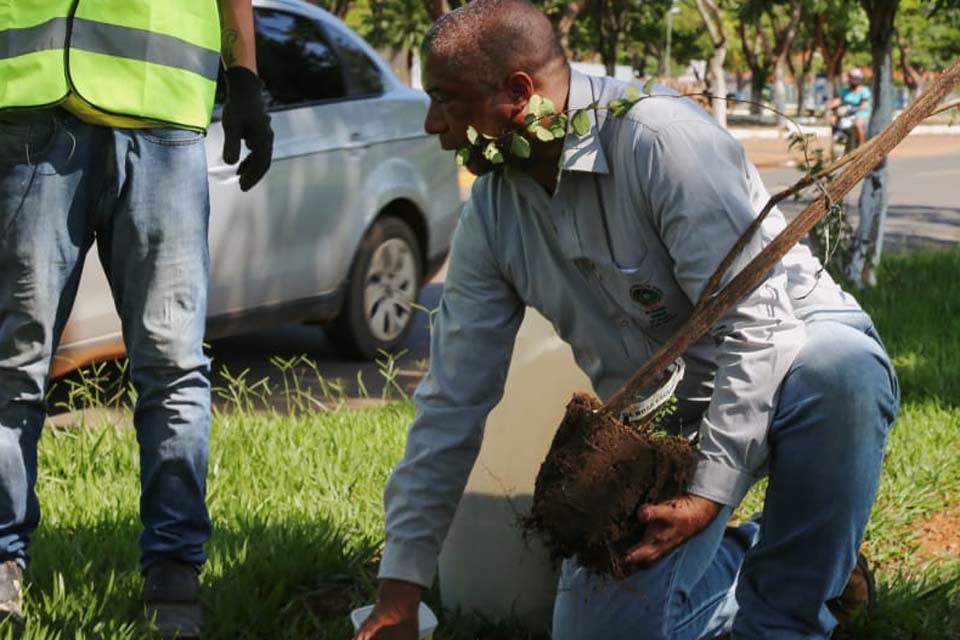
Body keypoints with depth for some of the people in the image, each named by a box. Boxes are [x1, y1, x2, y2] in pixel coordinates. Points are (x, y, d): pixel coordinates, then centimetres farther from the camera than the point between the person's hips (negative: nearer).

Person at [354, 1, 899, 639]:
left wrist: (709, 492, -31)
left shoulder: (658, 136, -24)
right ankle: (750, 553, 14)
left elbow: (753, 321, -26)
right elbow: (454, 401, 1)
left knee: (837, 366, -41)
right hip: (664, 426, 5)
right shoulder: (489, 216, -2)